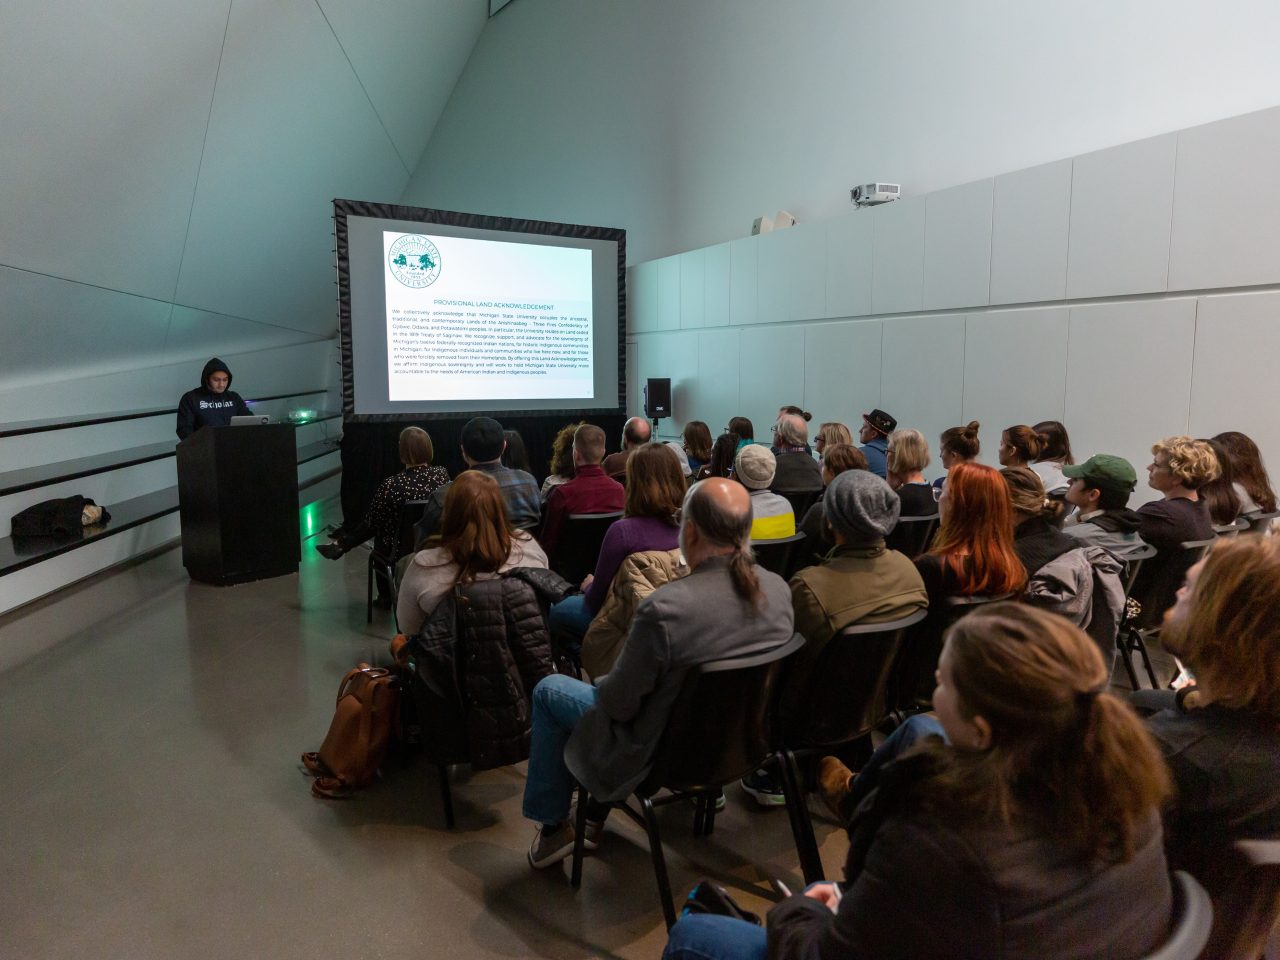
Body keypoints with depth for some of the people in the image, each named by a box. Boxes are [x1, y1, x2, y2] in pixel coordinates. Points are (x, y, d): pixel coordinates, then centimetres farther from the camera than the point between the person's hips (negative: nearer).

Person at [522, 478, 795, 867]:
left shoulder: (664, 608, -34)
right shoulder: (780, 590, -14)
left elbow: (618, 703, -21)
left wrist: (603, 684, 3)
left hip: (662, 754, -6)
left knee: (548, 691, 15)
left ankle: (553, 827, 28)